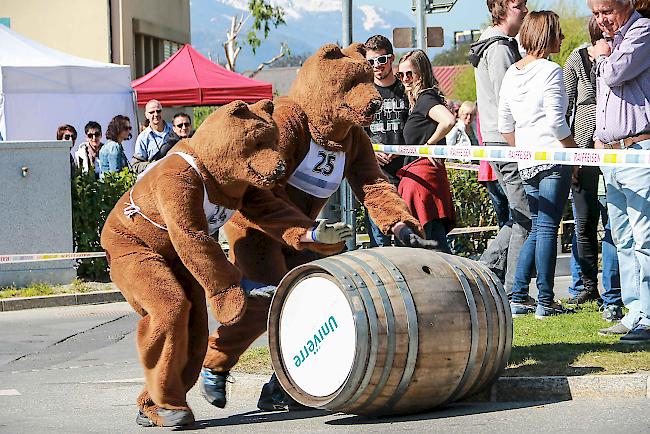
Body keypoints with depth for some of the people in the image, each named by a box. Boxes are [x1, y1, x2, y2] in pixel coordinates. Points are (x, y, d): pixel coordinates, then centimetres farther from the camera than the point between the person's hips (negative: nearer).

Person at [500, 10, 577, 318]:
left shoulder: (511, 73, 12)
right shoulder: (550, 71, -11)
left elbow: (505, 126, 16)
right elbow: (556, 123, -15)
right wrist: (576, 152, -4)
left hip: (527, 164, 7)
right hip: (554, 160, -7)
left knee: (537, 228, 15)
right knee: (547, 228, -5)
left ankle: (517, 298, 12)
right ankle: (545, 302, -2)